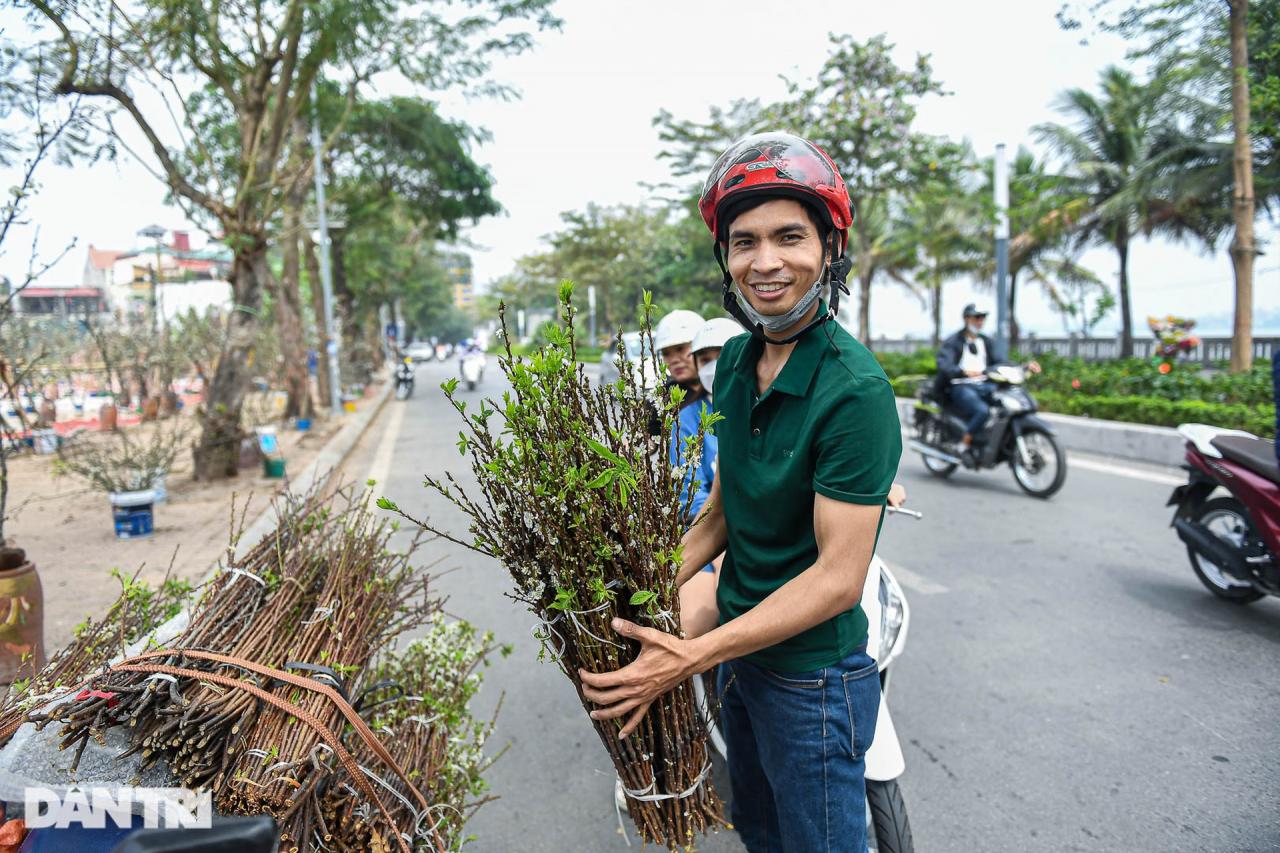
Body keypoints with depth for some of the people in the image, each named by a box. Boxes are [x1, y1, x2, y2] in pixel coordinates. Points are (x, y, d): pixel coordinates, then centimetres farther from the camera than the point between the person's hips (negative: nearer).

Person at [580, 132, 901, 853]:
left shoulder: (856, 389, -26)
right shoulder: (735, 361, -1)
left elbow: (838, 578, -25)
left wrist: (690, 657, -26)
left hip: (813, 674, -7)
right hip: (741, 649, 8)